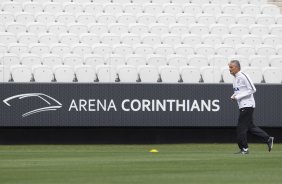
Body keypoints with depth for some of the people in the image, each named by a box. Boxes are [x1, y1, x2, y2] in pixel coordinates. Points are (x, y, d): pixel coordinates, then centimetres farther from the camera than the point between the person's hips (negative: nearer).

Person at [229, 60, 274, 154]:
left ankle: (244, 149, 0)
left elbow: (252, 89, -19)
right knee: (250, 126, 13)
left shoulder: (243, 76, -15)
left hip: (247, 105, -10)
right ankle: (268, 139, 20)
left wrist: (238, 96, -20)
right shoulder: (235, 78, 14)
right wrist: (234, 96, 4)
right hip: (243, 106, 10)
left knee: (241, 127, -7)